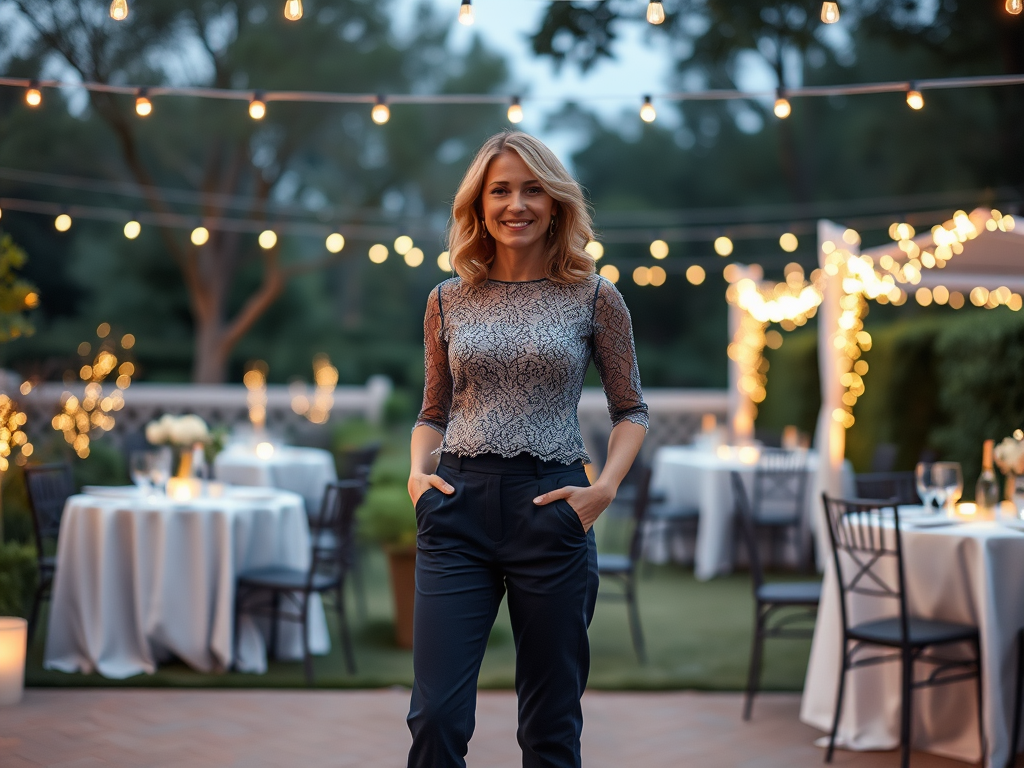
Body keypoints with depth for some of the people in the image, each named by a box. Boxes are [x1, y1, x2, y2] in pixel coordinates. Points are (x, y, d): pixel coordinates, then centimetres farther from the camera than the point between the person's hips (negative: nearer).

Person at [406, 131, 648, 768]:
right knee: (436, 716, -5)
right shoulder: (449, 301, 10)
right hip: (458, 508, 1)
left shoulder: (594, 297, 3)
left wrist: (606, 487, -6)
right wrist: (419, 470, -1)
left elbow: (631, 409, 10)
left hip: (551, 509, -1)